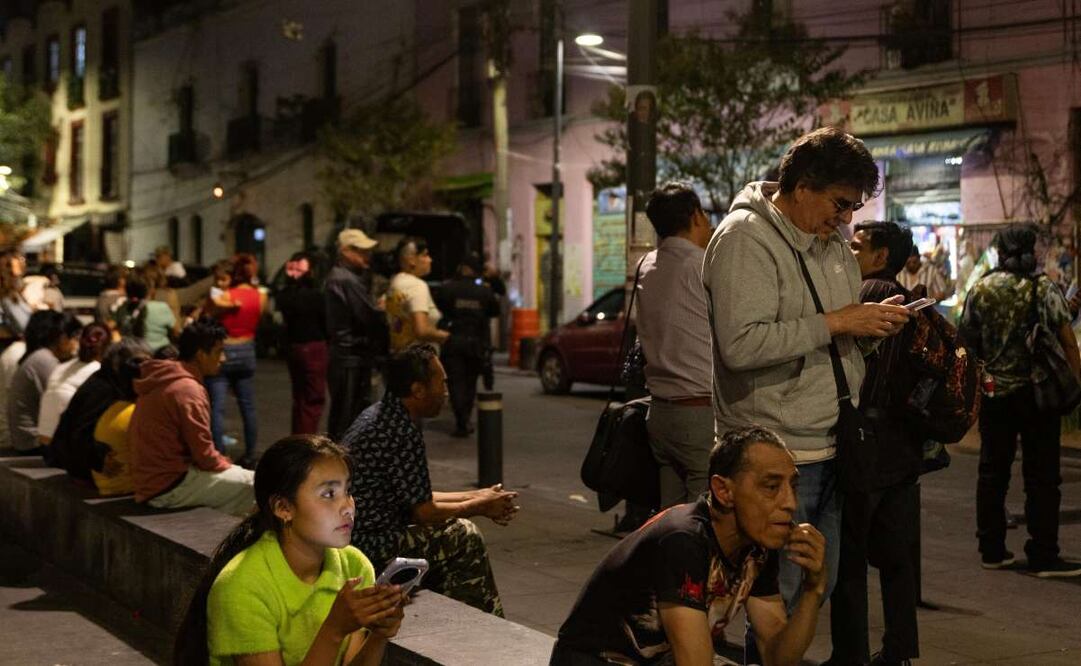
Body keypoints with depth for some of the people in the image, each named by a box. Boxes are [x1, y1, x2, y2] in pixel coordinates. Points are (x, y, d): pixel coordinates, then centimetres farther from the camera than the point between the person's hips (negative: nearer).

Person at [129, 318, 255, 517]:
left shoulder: (165, 380, 10)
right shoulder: (188, 390, -19)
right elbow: (204, 454, -17)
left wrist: (222, 462, 11)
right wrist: (227, 465, 1)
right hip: (170, 484, -10)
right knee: (254, 484, -9)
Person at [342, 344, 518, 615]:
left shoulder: (379, 415, 11)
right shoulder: (403, 432, -20)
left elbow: (415, 498, 19)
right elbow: (424, 512, -13)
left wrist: (476, 496, 17)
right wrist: (480, 507, 3)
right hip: (369, 548, -10)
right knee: (464, 536, -3)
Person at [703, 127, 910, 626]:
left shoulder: (831, 241, 14)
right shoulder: (744, 239, -14)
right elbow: (740, 345, -26)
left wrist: (874, 320, 4)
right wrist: (834, 322, -22)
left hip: (832, 448, 9)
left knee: (820, 586, 15)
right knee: (779, 600, -2)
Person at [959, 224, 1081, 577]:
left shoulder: (979, 290, 1)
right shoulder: (1045, 290, -7)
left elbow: (967, 340, 6)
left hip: (993, 391, 3)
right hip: (1037, 391, -3)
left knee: (992, 472, 11)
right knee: (1041, 476, 1)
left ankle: (992, 551, 16)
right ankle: (1043, 557, 2)